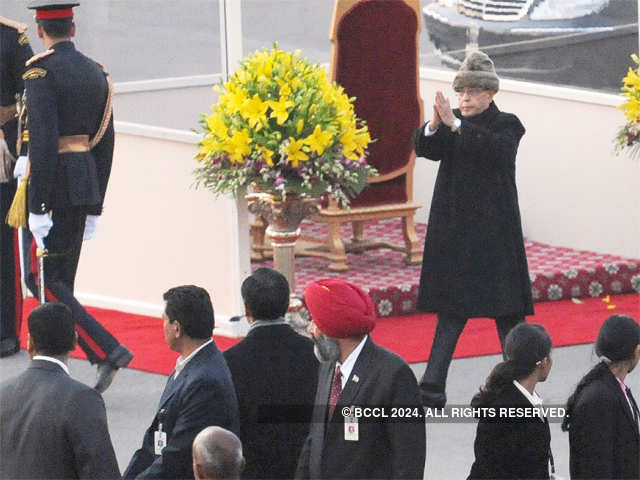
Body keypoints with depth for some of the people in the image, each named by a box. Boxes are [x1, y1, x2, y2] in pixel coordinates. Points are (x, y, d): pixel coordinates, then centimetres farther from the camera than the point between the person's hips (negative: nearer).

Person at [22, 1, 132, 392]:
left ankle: (107, 350, -15)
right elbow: (106, 143, 14)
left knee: (45, 281, -4)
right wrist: (94, 207, 19)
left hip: (55, 186, -8)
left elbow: (44, 141, -20)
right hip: (86, 187, 8)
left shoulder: (42, 73, -12)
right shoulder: (96, 73, 12)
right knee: (62, 281, 13)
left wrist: (37, 208, -19)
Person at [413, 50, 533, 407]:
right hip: (454, 231, 4)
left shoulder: (507, 125, -3)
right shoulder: (451, 124, 9)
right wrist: (435, 126, -28)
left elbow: (496, 149, -24)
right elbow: (425, 149, -7)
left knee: (508, 310, 1)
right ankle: (432, 391, 0)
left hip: (494, 234, -4)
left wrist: (455, 124, -33)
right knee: (451, 310, 3)